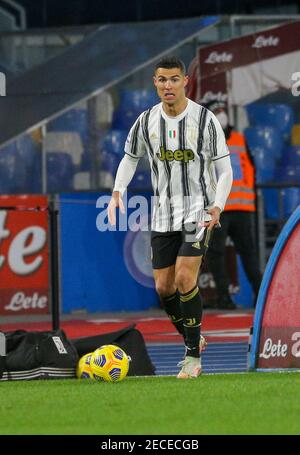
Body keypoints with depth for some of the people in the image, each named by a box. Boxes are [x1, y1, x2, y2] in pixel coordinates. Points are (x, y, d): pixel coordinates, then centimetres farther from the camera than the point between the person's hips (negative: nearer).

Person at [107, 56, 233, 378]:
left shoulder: (205, 120, -9)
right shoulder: (147, 121, 0)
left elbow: (224, 170, -4)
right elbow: (130, 157, 16)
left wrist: (218, 206, -18)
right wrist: (118, 192, 0)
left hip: (198, 211, -4)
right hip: (163, 214, 5)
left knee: (185, 278, -19)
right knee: (163, 287, 3)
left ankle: (193, 356, -10)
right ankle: (194, 342, 26)